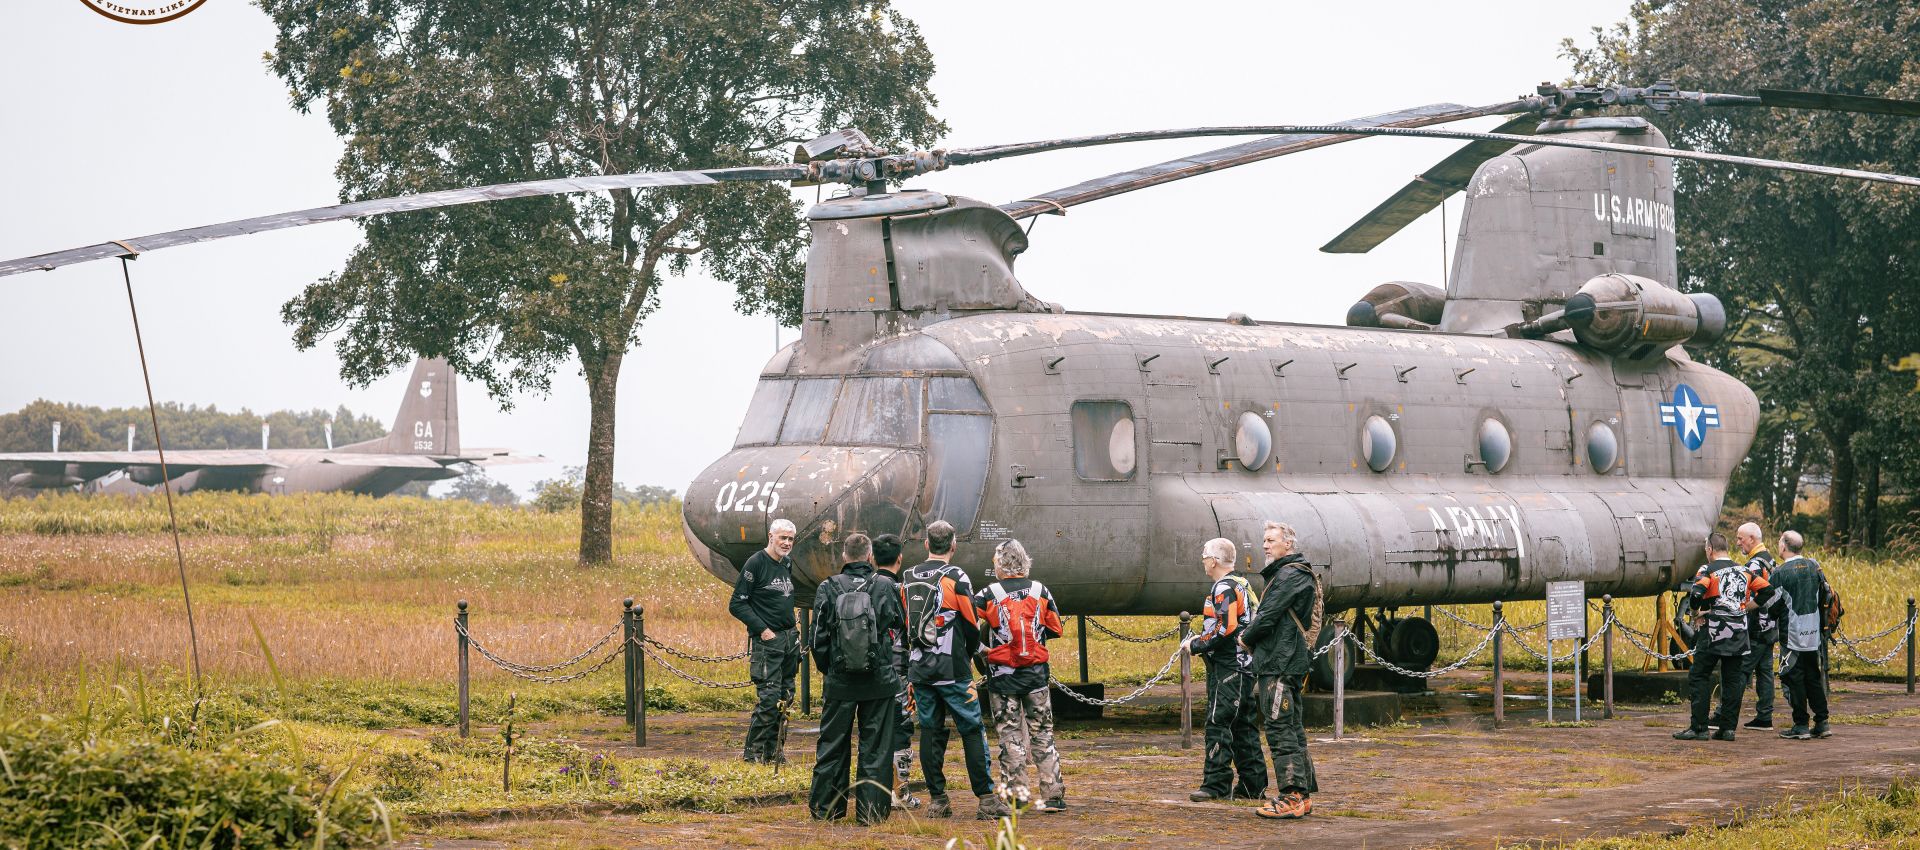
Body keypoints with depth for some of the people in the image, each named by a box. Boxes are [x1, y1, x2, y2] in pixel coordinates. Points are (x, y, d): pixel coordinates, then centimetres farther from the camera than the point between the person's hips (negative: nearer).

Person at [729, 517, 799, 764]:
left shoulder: (787, 564, 14)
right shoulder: (756, 563, -10)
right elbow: (737, 604, -11)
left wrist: (793, 627, 14)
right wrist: (762, 629, -15)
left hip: (789, 638, 8)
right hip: (768, 640, -8)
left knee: (785, 697, 9)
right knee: (769, 697, -12)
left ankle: (772, 750, 15)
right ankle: (753, 752, -7)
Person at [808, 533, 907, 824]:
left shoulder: (828, 589, -5)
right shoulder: (888, 587, -5)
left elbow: (819, 637, -1)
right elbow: (902, 626, 7)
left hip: (839, 681, 1)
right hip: (880, 681, -1)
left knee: (832, 745, 11)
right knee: (876, 748, 6)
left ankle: (825, 807, 16)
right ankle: (872, 809, 5)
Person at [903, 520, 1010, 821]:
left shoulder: (908, 579, 6)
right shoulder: (956, 577, -10)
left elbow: (903, 624, 12)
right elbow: (972, 624, -6)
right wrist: (969, 655, 12)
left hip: (918, 669, 5)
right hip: (953, 671, -5)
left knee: (930, 731, 10)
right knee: (972, 731, 1)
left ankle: (936, 800, 9)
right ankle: (986, 799, -1)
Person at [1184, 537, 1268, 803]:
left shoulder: (1224, 589, -13)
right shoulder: (1242, 585, 19)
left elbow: (1225, 630, -22)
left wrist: (1197, 645, -10)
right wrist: (1202, 638, 17)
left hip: (1228, 668, -10)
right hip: (1243, 667, 10)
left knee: (1218, 723, -11)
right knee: (1243, 725, 12)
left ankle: (1216, 784, -13)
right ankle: (1253, 785, 15)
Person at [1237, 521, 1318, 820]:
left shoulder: (1289, 575, -12)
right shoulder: (1290, 574, 22)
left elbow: (1269, 616, -16)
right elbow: (1266, 614, 22)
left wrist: (1246, 638, -1)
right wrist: (1250, 634, 8)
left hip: (1279, 664, -11)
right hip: (1289, 664, 11)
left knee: (1280, 728, -11)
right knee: (1293, 729, 12)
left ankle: (1291, 797, -12)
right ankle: (1302, 796, 16)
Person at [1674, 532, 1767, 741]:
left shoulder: (1708, 570, -7)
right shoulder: (1744, 571, 10)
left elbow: (1695, 593, -22)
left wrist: (1697, 614, -6)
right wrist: (1748, 606, 16)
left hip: (1712, 634, -5)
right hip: (1739, 635, 5)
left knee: (1698, 678, 2)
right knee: (1732, 680, 10)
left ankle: (1699, 728, -2)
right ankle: (1728, 727, 7)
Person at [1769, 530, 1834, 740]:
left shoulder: (1780, 572, -12)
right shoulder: (1814, 566, 4)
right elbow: (1827, 595, 12)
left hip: (1791, 634, -5)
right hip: (1813, 634, 5)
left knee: (1794, 678, 0)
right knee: (1813, 678, 12)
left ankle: (1801, 725, 1)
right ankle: (1822, 723, 10)